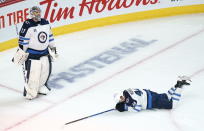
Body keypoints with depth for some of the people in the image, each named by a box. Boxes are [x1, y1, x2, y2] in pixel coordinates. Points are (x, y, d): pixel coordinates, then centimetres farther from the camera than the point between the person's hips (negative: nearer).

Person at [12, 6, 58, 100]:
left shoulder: (45, 23, 4)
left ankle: (41, 87, 33)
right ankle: (29, 91, 10)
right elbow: (22, 41, -14)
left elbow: (50, 36, 16)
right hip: (31, 54, -6)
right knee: (32, 74, -6)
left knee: (46, 71, 13)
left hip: (44, 53, 6)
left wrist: (53, 48, 20)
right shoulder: (28, 25, -16)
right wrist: (21, 53, -14)